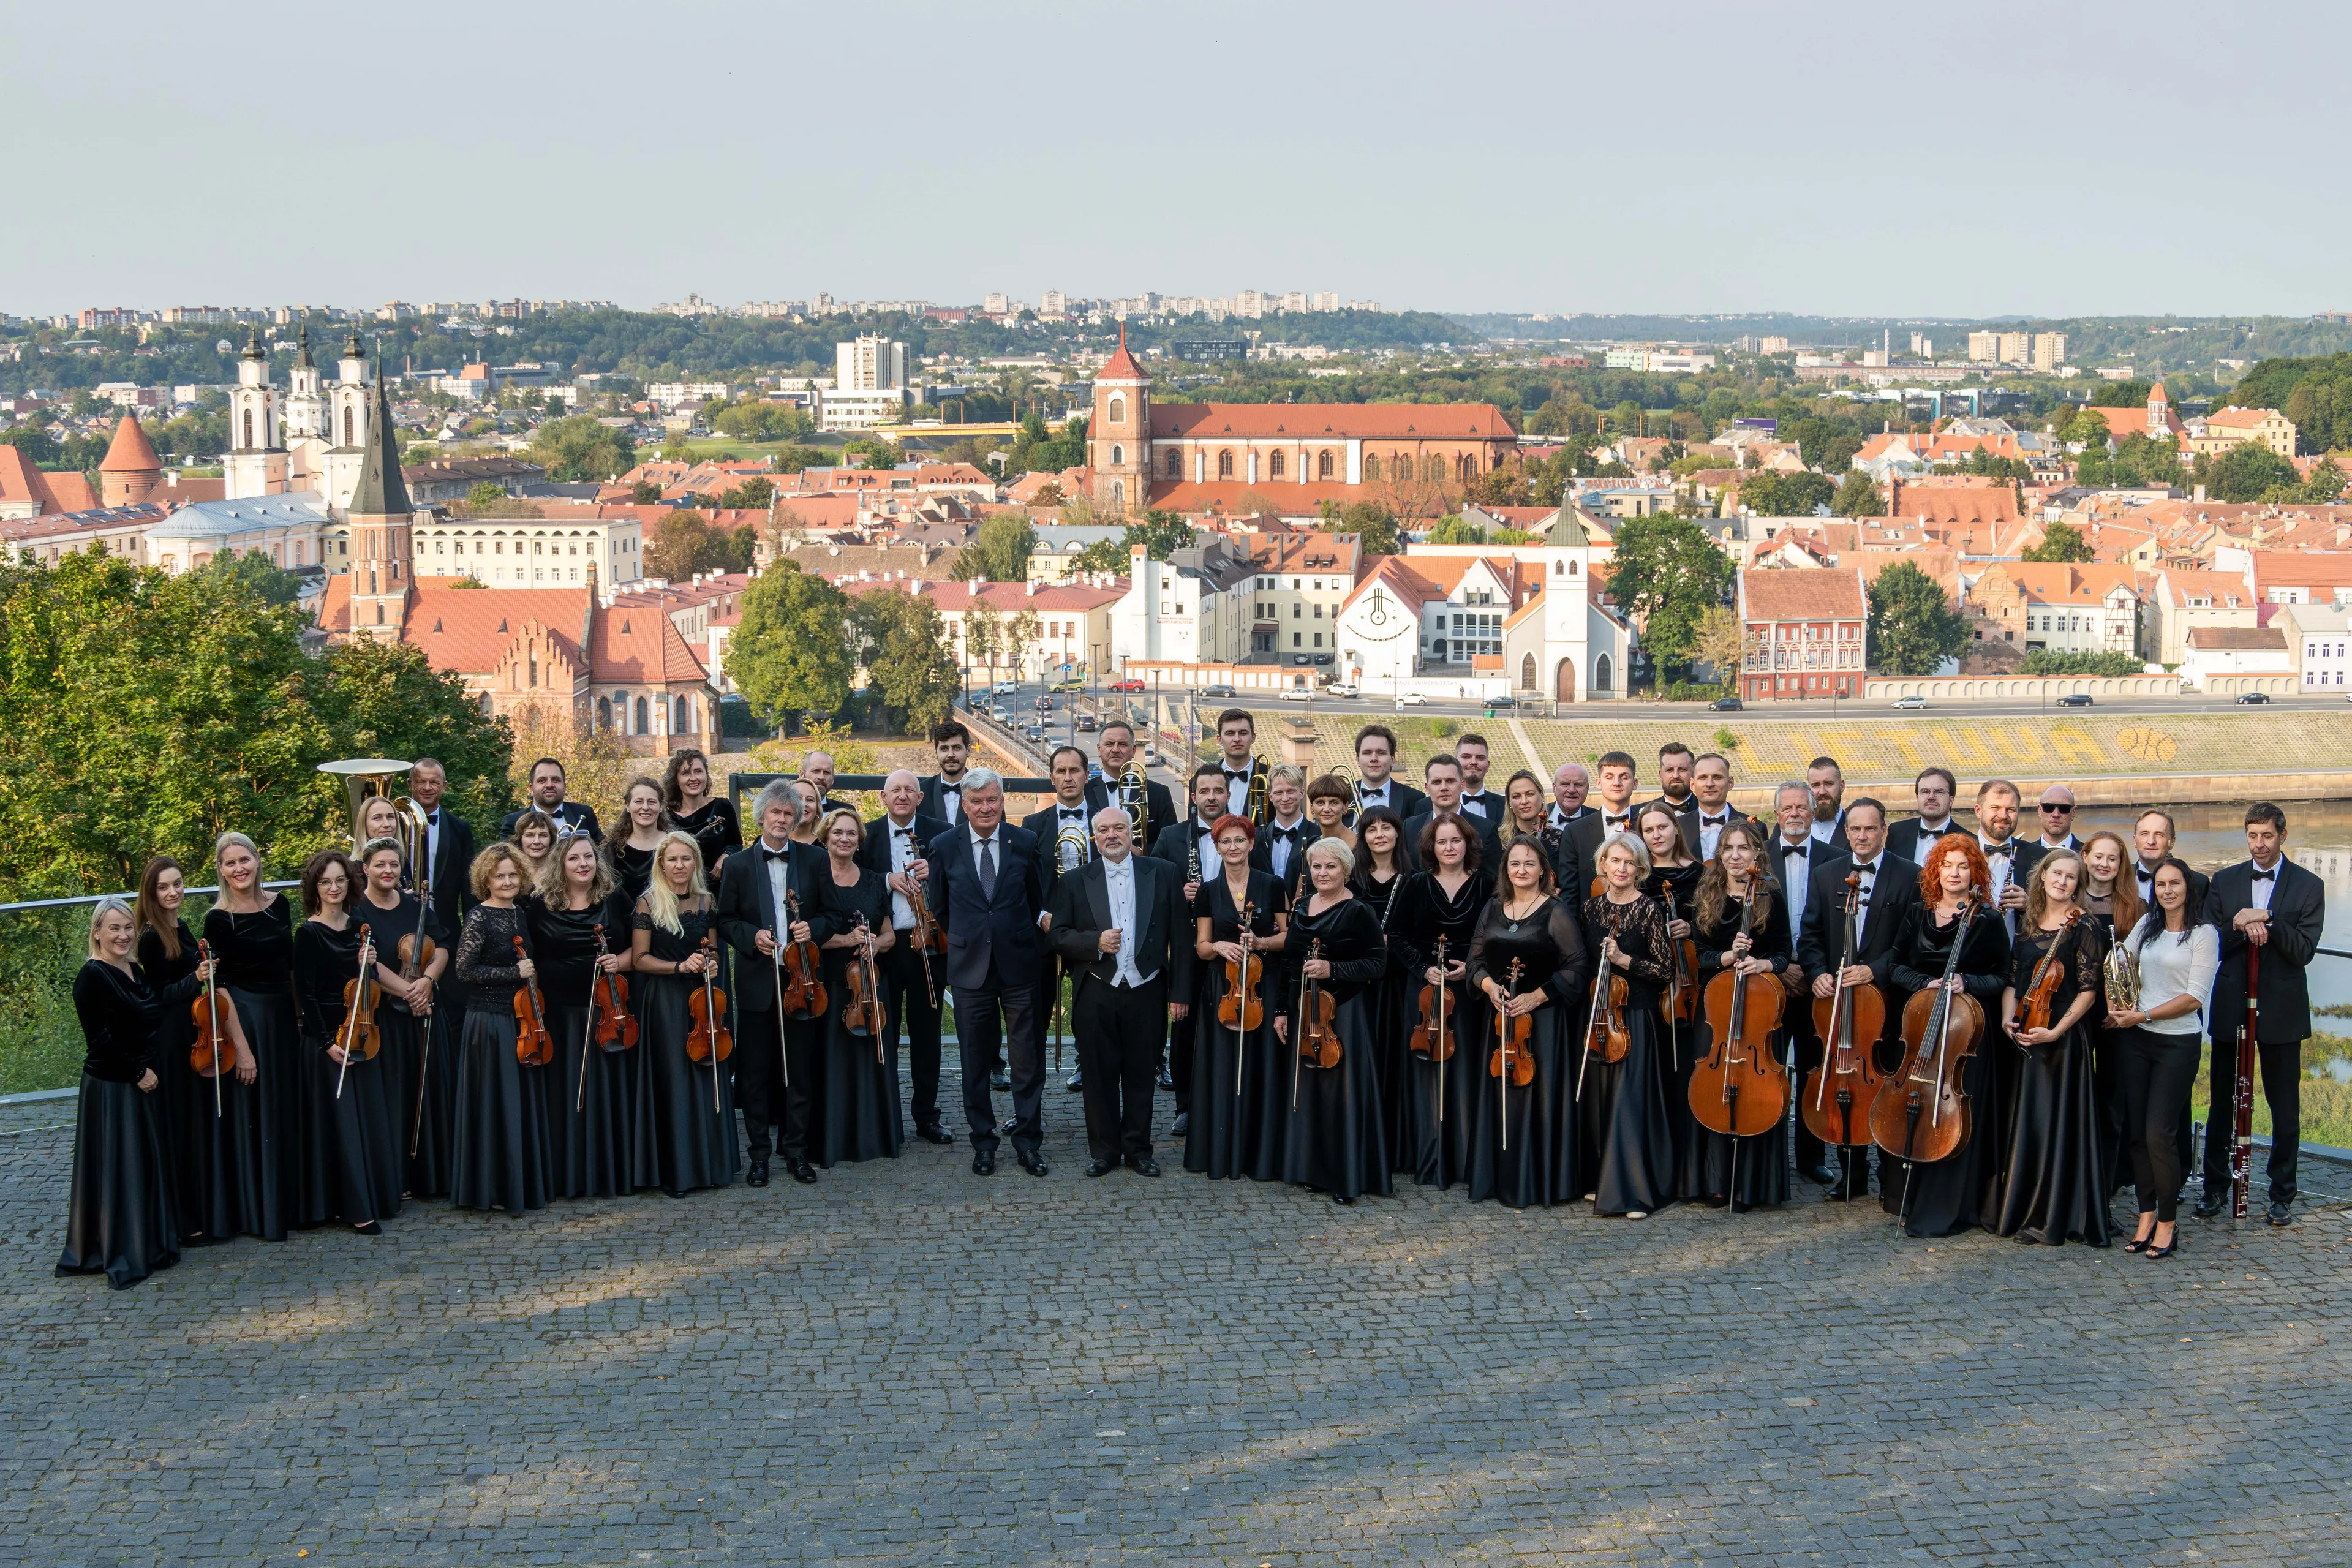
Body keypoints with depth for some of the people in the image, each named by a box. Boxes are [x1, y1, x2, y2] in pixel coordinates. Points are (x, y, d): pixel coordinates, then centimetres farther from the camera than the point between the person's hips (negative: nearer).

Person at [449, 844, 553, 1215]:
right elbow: (465, 970, -16)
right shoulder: (480, 917, -10)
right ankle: (492, 1189, 5)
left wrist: (531, 971, 8)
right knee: (496, 1105, -3)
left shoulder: (520, 913, 10)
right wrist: (515, 972, -16)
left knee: (526, 1101, 10)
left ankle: (524, 1184, 19)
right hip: (491, 1021, -7)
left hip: (522, 1019, 7)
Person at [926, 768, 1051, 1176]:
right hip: (971, 968, 1)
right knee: (975, 1061, 8)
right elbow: (939, 907, 10)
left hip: (1019, 966, 0)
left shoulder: (1025, 843, 1)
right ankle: (983, 1142, 19)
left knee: (1027, 1059, 2)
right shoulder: (945, 847, 1)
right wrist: (967, 936, 9)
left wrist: (1043, 921, -4)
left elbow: (1041, 900, 10)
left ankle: (1028, 1142, 12)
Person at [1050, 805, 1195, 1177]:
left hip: (1146, 992, 0)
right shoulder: (1075, 882, 4)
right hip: (1095, 996, 0)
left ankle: (1138, 1148, 19)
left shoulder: (1164, 875, 2)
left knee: (1141, 1075, 7)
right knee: (1099, 1075, 6)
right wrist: (1095, 943, -17)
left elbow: (1181, 936, 1)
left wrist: (1180, 992, -3)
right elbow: (1058, 936, 2)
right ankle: (1104, 1150, 17)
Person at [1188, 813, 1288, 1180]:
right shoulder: (1208, 891, 5)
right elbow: (1201, 947, 6)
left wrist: (1261, 942, -15)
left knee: (1261, 1067, -1)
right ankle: (1222, 1152, 9)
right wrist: (1218, 946, -15)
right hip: (1222, 987, 1)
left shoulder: (1272, 885, 1)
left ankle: (1261, 1153, 6)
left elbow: (1288, 937, 4)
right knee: (1222, 1069, 2)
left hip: (1264, 987, -1)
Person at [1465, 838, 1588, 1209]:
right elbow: (1476, 960, 13)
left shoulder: (1556, 911, -5)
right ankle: (1502, 1179, 13)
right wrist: (1488, 985, -8)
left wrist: (1536, 997, -16)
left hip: (1543, 1017, -5)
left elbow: (1576, 967, -8)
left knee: (1539, 1095, -5)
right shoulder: (1493, 909, 10)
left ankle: (1540, 1182, 2)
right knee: (1498, 1094, 5)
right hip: (1499, 1013, 5)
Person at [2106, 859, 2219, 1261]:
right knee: (2135, 1132, 3)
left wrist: (2144, 1015, -15)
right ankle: (2146, 1215, 14)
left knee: (2158, 1133, -9)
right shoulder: (2147, 926, 11)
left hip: (2177, 1043, -5)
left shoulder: (2205, 934, -6)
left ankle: (2168, 1221, 4)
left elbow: (2194, 998, -11)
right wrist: (2116, 1009, -4)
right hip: (2136, 1040, 5)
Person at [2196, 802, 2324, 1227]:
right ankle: (2216, 1187, 19)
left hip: (2281, 1012, -2)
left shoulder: (2308, 887, -1)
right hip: (2230, 1010, 2)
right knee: (2222, 1103, 8)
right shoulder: (2225, 881, 6)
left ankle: (2282, 1194, 15)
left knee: (2285, 1108, 5)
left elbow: (2303, 951, -10)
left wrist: (2266, 919, -21)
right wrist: (2241, 926, -18)